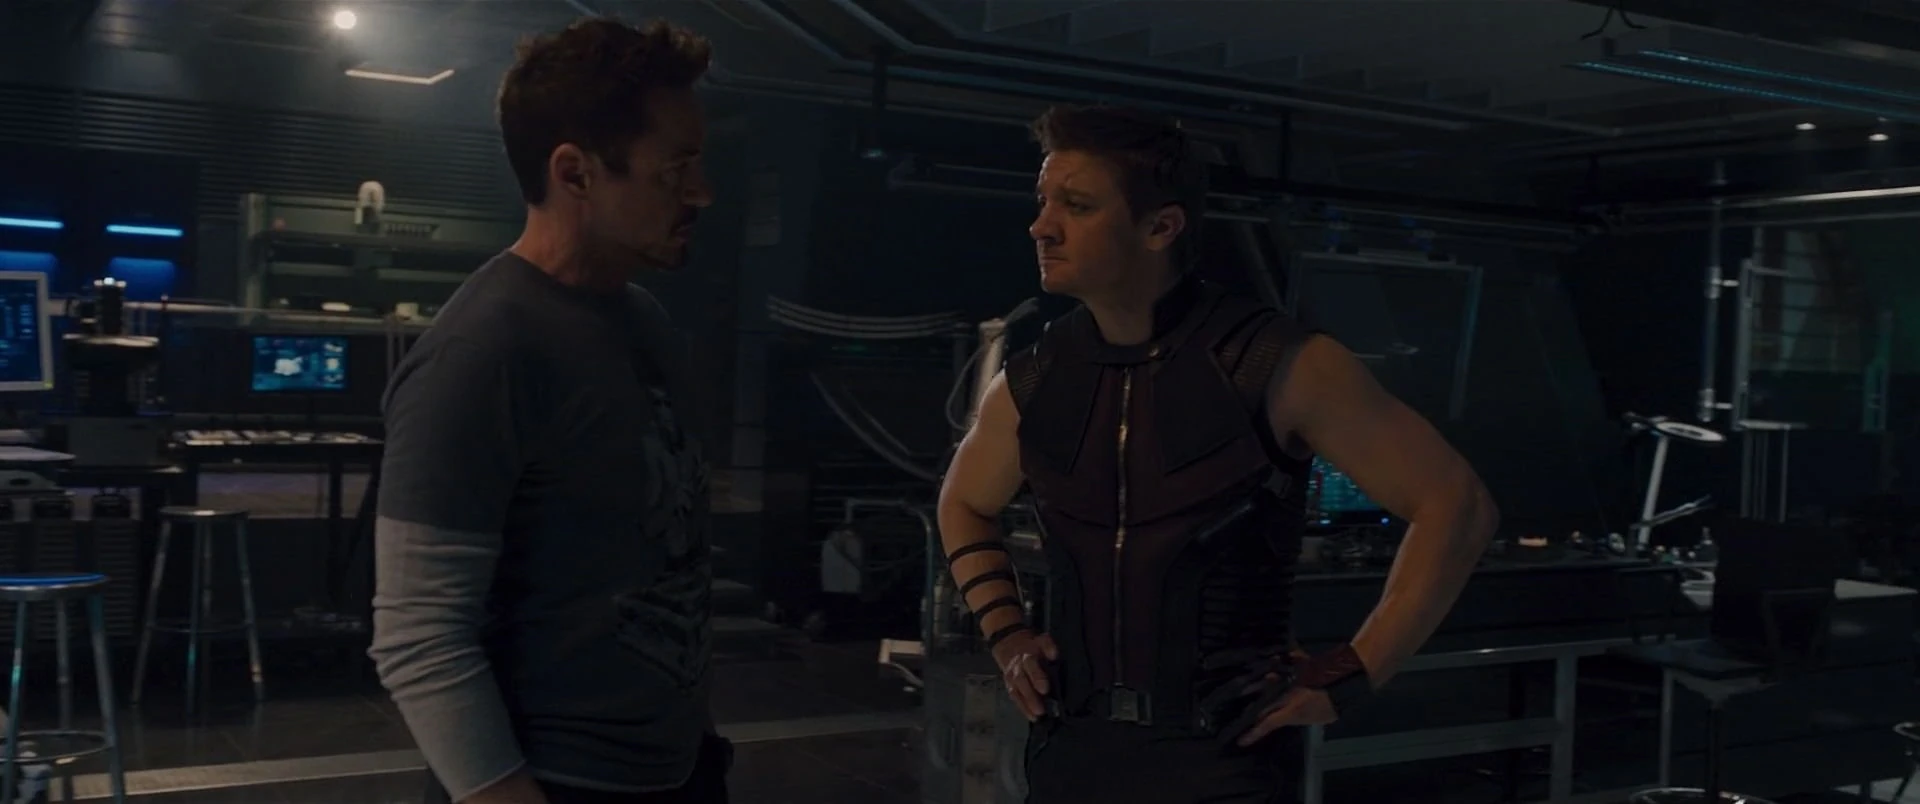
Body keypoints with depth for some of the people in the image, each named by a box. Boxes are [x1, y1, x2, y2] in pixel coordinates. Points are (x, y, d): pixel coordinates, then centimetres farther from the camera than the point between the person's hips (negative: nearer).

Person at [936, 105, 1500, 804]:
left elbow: (1455, 506, -9)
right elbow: (964, 504, 21)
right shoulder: (1032, 381, 1)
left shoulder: (1275, 367, -13)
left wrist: (1349, 675, -10)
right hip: (1070, 747, 5)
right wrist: (1005, 633, 8)